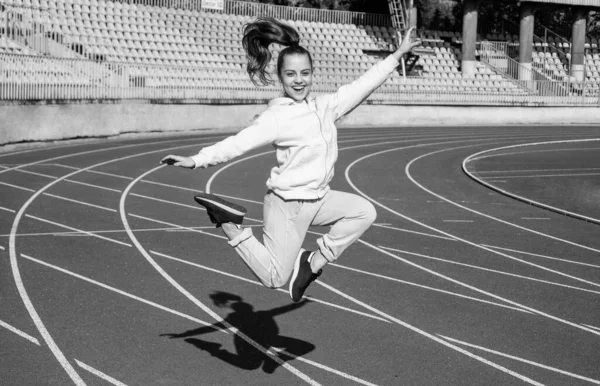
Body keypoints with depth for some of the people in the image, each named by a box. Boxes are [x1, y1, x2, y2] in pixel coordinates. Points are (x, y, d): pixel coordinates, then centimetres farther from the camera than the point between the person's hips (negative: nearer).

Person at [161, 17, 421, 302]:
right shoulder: (277, 117, -17)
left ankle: (314, 263, 8)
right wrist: (197, 160, -39)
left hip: (318, 198, 7)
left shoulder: (324, 106, 3)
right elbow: (239, 142, -26)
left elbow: (362, 85, 9)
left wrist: (398, 54, 10)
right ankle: (230, 226, 7)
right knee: (274, 279, -5)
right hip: (287, 204, -7)